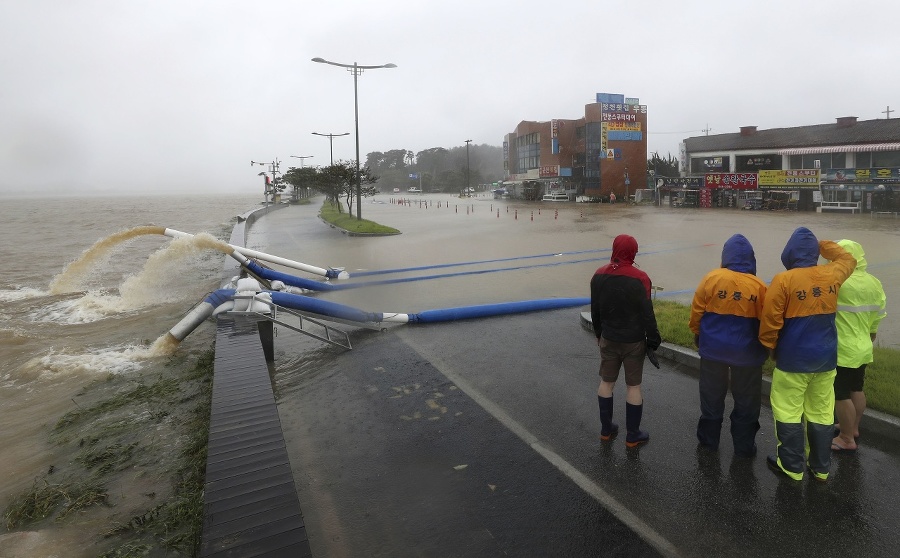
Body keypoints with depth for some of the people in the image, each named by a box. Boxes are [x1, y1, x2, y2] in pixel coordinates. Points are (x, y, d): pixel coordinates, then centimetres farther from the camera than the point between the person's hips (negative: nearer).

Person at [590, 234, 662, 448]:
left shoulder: (599, 276, -2)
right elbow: (647, 314, -14)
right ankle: (633, 435, 16)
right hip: (633, 341, -4)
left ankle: (606, 429, 25)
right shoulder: (639, 278, -18)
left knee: (606, 382, 14)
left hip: (608, 340, 4)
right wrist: (653, 339, -3)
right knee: (633, 386, 7)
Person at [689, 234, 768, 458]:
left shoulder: (712, 278, -10)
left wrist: (698, 335, 14)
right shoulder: (758, 286, -11)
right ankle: (744, 446, 24)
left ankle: (709, 440, 28)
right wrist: (765, 346, 15)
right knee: (745, 400, 14)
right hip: (746, 352, -1)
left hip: (713, 348, 1)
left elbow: (696, 312, -3)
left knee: (712, 396, 16)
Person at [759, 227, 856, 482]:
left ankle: (791, 466, 17)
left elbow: (770, 321, -14)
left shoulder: (783, 280, -16)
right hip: (826, 358, 5)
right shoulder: (832, 275, -2)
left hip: (793, 358, -5)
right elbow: (847, 259, 23)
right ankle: (821, 468, 26)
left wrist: (770, 347, 1)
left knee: (788, 412, 8)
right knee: (822, 413, 15)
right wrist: (822, 244, 19)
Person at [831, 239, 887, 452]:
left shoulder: (839, 283, -23)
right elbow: (877, 318, 13)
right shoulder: (874, 283, 4)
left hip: (842, 352, -9)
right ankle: (853, 429, 37)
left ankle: (847, 439, 13)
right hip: (863, 349, 9)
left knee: (841, 395, 3)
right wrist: (868, 340, 23)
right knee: (856, 389, 21)